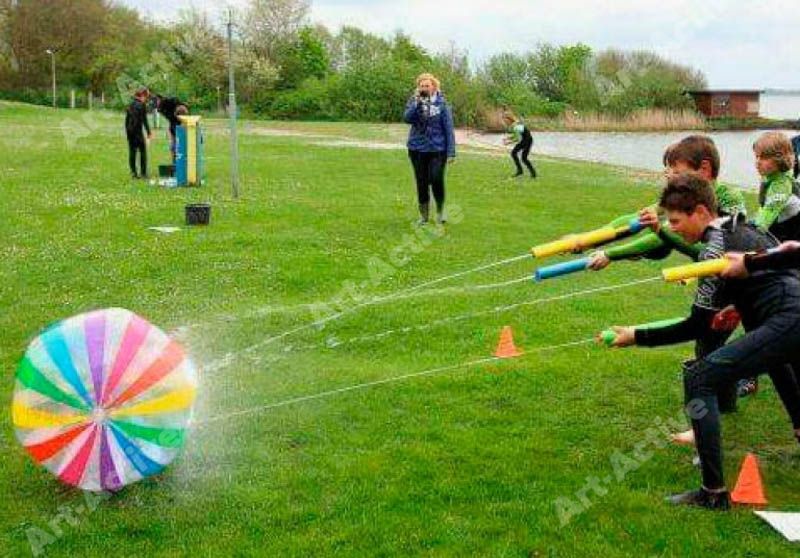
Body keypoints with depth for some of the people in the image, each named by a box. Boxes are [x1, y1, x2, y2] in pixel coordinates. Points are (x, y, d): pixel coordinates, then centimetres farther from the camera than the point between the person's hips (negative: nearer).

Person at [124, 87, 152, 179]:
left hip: (129, 131, 6)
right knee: (143, 151, 2)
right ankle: (143, 173, 1)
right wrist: (149, 132, -4)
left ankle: (133, 172, 11)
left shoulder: (130, 105, 11)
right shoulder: (142, 105, -9)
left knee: (132, 152, 9)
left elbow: (127, 119, 14)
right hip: (138, 131, -6)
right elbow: (144, 120, -10)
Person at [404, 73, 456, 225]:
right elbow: (407, 118, -14)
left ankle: (440, 211, 12)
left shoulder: (441, 103, -2)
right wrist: (417, 103, -25)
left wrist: (451, 151, -7)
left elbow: (449, 128, -3)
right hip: (417, 149, 2)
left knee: (437, 180, -11)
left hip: (437, 149, -2)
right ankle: (424, 215, 22)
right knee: (421, 183, 7)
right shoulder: (414, 102, 3)